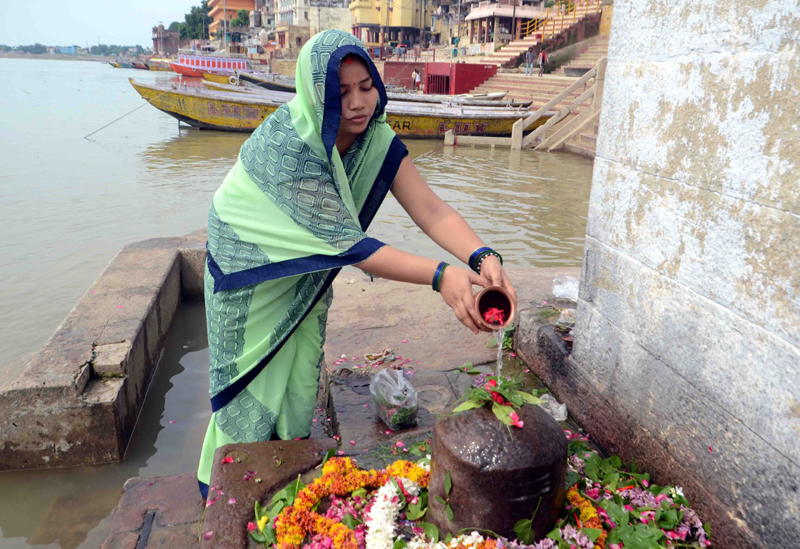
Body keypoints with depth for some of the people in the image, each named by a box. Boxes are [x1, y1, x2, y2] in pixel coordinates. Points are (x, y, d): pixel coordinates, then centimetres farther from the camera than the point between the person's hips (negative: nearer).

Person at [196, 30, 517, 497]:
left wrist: (482, 256, -43)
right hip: (250, 270, -5)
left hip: (307, 274, 6)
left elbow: (428, 207, -24)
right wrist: (440, 275, -46)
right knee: (254, 377, 8)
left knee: (300, 374, 15)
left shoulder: (374, 135, -16)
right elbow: (348, 244, -38)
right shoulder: (287, 147, -35)